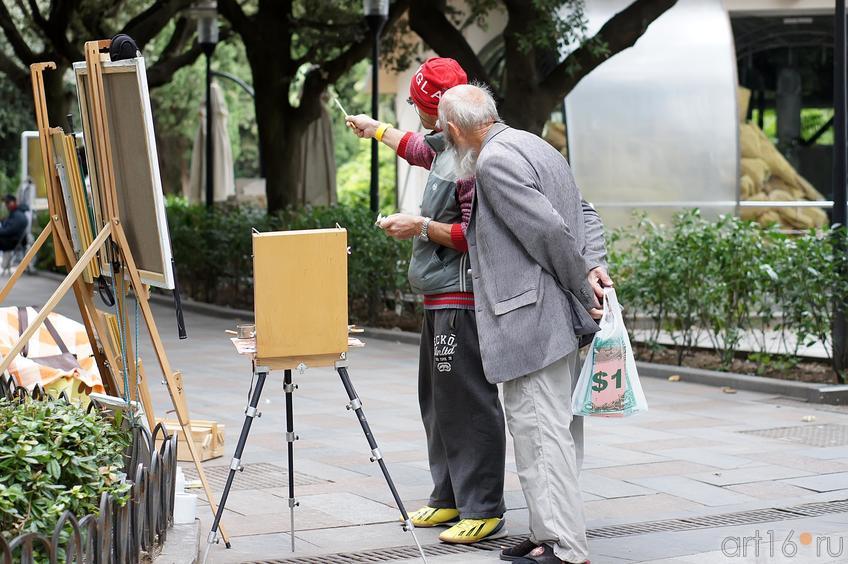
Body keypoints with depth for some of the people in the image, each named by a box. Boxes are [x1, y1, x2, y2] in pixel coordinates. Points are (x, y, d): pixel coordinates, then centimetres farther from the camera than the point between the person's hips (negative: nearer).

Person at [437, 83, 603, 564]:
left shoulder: (494, 161, -14)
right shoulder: (532, 145, 18)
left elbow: (549, 231, -19)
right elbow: (579, 215, 22)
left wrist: (582, 287, -8)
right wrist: (586, 268, 12)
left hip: (532, 318, -10)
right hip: (558, 317, 10)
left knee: (541, 430, -8)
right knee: (547, 428, 14)